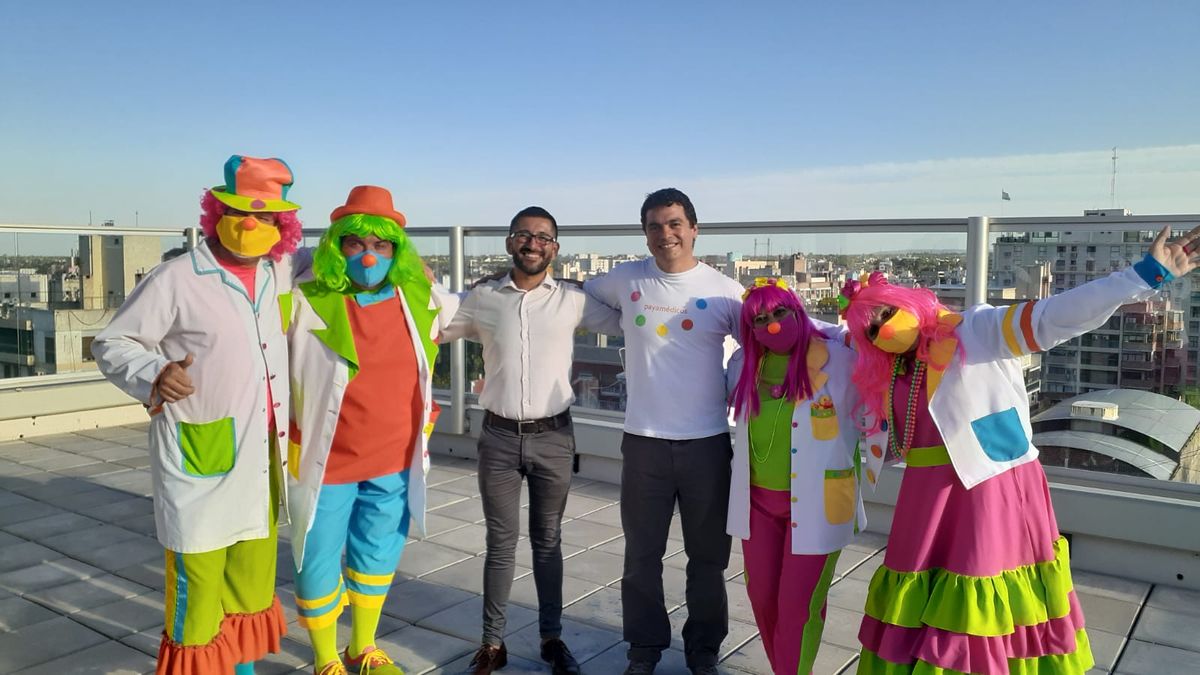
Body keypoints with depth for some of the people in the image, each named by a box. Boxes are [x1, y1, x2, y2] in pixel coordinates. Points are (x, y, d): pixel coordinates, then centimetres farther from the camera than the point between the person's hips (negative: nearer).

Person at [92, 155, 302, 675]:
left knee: (252, 577, 19)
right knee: (198, 577, 0)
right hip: (199, 458, -6)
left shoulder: (277, 275, 7)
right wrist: (154, 375, -26)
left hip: (261, 455, 7)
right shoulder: (177, 279, -11)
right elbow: (111, 344, -7)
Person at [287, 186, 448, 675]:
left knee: (378, 557, 20)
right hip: (326, 460, -4)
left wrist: (423, 425, 16)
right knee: (318, 563, 9)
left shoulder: (418, 299, -2)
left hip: (396, 460, 4)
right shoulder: (306, 301, -16)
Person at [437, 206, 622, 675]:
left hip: (553, 437, 0)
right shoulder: (483, 299, 3)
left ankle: (552, 637, 26)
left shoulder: (573, 300, 0)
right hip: (499, 437, 0)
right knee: (501, 541, 8)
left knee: (548, 540, 12)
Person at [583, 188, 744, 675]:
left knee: (708, 556, 14)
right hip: (643, 441, 1)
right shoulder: (625, 280, 0)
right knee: (642, 555, 12)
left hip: (708, 442, 0)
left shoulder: (723, 290, -4)